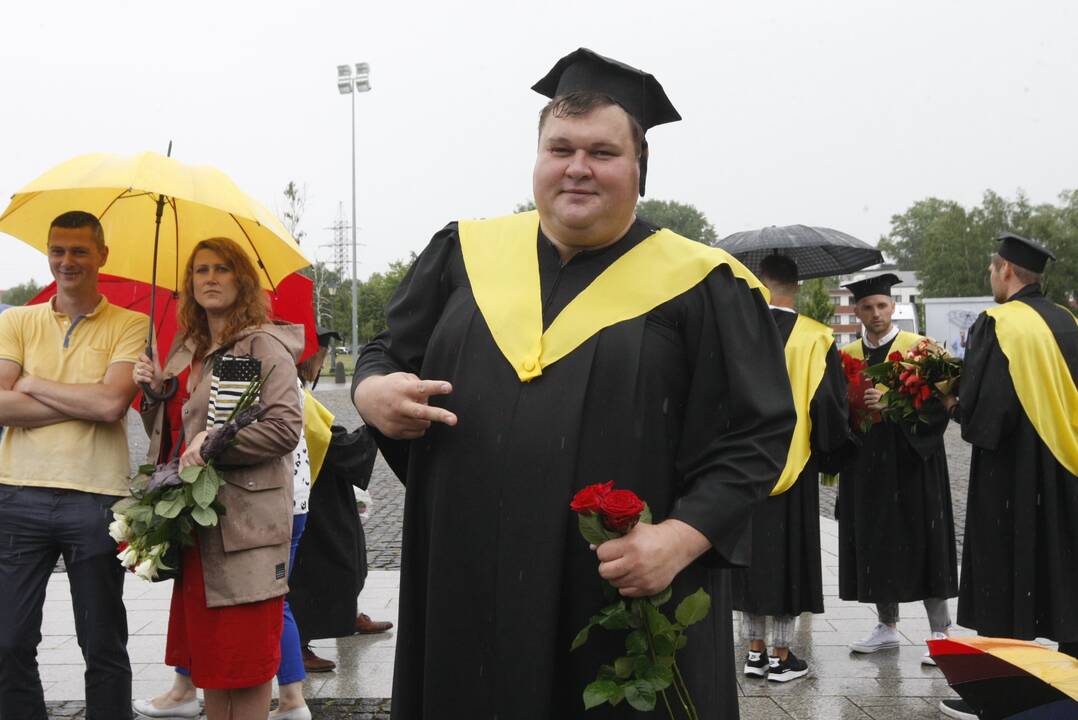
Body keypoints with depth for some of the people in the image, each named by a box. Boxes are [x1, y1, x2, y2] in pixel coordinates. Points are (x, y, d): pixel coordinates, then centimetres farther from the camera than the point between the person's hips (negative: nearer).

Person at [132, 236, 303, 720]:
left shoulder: (263, 345, -6)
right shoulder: (184, 350, 17)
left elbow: (286, 426, -16)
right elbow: (167, 431, 23)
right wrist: (155, 390, 6)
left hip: (243, 521, -7)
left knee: (245, 661, -2)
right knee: (206, 656, 13)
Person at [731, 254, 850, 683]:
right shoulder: (815, 338, -8)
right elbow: (828, 405, -6)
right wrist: (830, 460, 9)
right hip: (794, 468, -2)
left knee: (751, 552, 11)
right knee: (789, 555, 6)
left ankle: (755, 651, 17)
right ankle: (781, 657, 11)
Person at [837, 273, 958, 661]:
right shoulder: (846, 356, 9)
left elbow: (937, 403, -11)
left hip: (911, 462, -4)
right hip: (865, 466, 4)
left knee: (921, 543, -2)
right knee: (875, 543, 9)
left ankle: (940, 631, 8)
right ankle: (887, 625, 22)